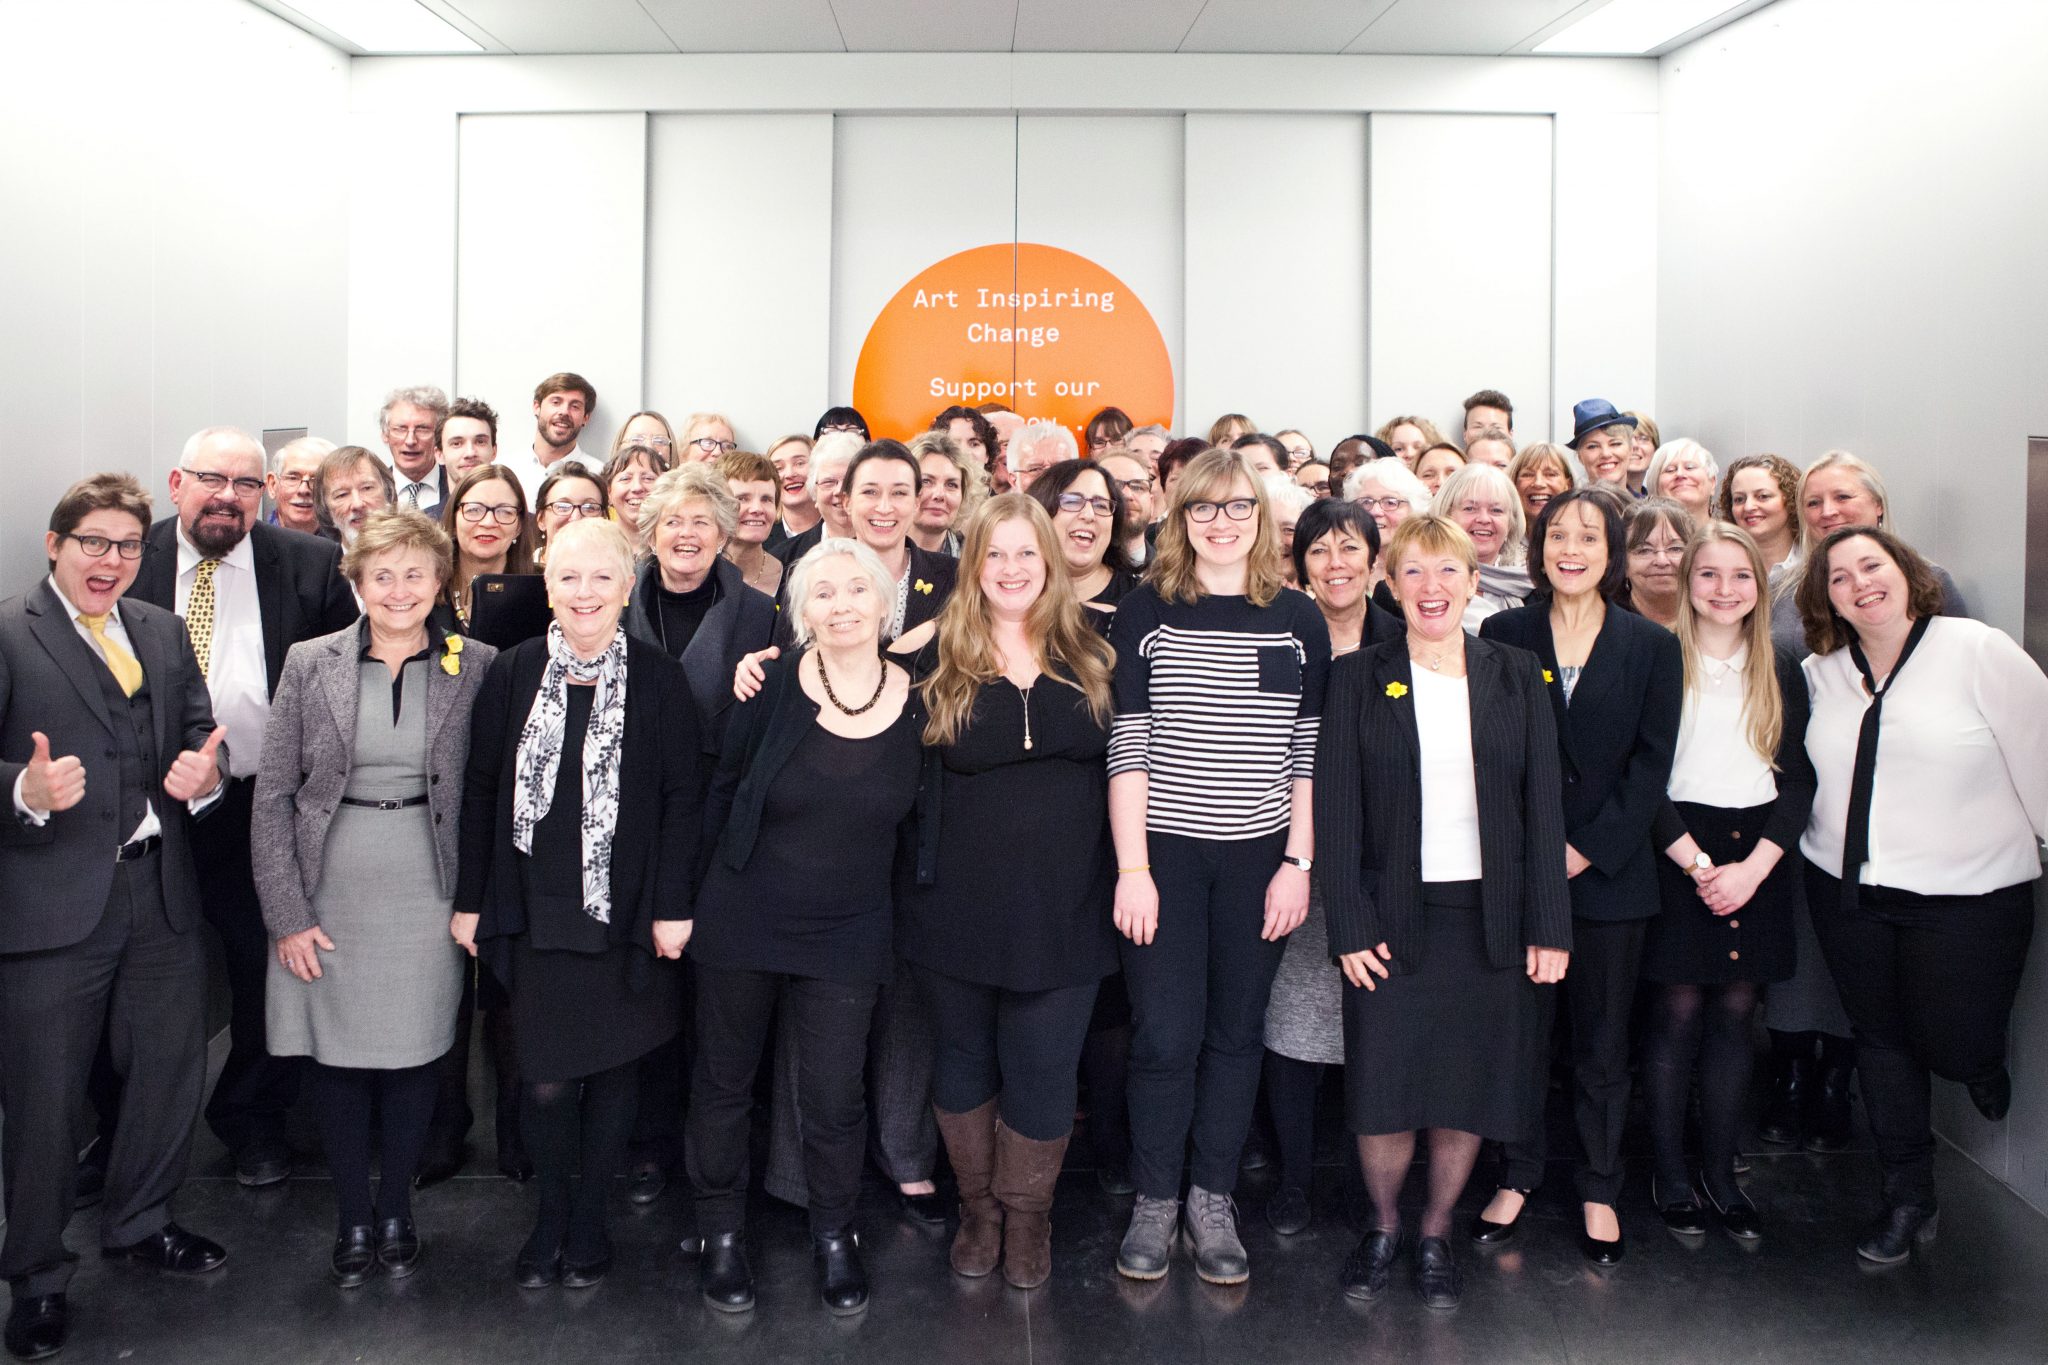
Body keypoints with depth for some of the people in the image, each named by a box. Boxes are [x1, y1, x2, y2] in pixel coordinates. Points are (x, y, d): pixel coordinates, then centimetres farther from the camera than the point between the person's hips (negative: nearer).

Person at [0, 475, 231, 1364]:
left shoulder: (164, 632, 12)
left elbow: (202, 729, 9)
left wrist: (205, 771, -11)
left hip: (162, 895, 6)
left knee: (172, 1073, 17)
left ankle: (139, 1225, 40)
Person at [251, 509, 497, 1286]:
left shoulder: (477, 668, -1)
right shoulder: (310, 664, 0)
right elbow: (272, 797, 0)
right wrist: (287, 915, -5)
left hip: (425, 894, 0)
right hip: (328, 893, 1)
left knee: (412, 1056, 8)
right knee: (334, 1057, 8)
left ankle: (396, 1212, 29)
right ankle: (353, 1218, 27)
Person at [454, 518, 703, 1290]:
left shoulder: (659, 680, -3)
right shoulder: (512, 675, 1)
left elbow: (684, 795, -3)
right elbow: (481, 791, 5)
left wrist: (674, 906, -7)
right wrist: (469, 900, 4)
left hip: (627, 913, -1)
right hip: (536, 911, 1)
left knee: (613, 1073, 9)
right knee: (546, 1081, 1)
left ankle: (590, 1219, 29)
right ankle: (550, 1216, 25)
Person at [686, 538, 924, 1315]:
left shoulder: (917, 702, -6)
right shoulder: (775, 687, -9)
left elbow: (918, 814, 6)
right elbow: (722, 790, 0)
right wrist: (705, 886, 3)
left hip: (847, 936, 0)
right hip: (742, 922, 0)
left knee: (834, 1099, 5)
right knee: (724, 1083, 13)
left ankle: (834, 1237, 29)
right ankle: (722, 1234, 33)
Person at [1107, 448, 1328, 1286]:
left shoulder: (1298, 620, 4)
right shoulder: (1145, 612, -1)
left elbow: (1309, 753, 5)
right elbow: (1127, 745, -4)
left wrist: (1298, 863, -2)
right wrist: (1131, 868, -9)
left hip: (1259, 858, 2)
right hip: (1163, 852, -2)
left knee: (1236, 1033, 8)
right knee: (1165, 1036, -1)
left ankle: (1213, 1204, 23)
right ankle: (1154, 1204, 18)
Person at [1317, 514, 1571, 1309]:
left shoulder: (1516, 678, 6)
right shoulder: (1359, 679, 1)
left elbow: (1543, 805, 3)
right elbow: (1337, 808, -2)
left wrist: (1549, 927, -2)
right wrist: (1349, 926, -9)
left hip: (1490, 919, 1)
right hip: (1394, 917, -1)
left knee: (1470, 1092, 7)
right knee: (1382, 1090, 1)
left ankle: (1436, 1234, 29)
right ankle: (1383, 1227, 27)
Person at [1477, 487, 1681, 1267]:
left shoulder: (1652, 647, 4)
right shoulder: (1503, 635, 4)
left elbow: (1651, 763, -1)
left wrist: (1588, 849, -10)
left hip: (1609, 869, 0)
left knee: (1603, 1039, 9)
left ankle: (1600, 1192, 22)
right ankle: (1519, 1177, 22)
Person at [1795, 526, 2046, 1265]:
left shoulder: (1979, 651, -9)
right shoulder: (1821, 674, 4)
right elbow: (1801, 776, 12)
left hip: (1966, 894, -4)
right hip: (1846, 891, 4)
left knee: (1953, 1042, 0)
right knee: (1880, 1039, 12)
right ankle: (1908, 1200, 27)